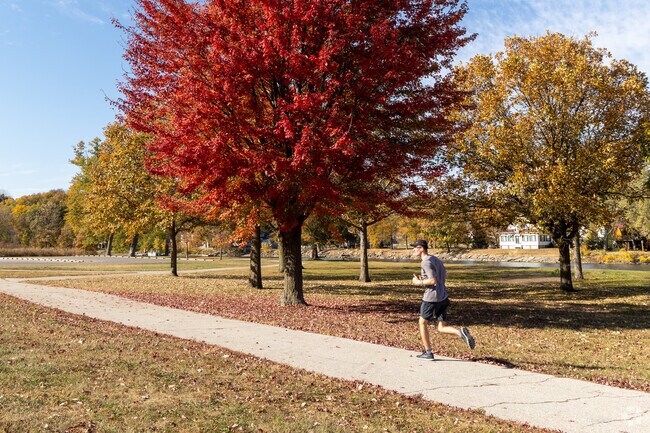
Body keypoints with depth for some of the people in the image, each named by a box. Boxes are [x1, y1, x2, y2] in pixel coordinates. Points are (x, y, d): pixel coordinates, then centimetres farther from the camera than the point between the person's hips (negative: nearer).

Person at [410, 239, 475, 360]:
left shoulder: (426, 262, -14)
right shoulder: (435, 259, 15)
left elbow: (433, 281, -22)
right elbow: (444, 276, 23)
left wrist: (419, 282, -7)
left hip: (431, 297, -8)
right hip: (443, 297, 8)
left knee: (422, 323, 12)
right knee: (441, 328, 10)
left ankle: (428, 353, 17)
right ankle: (461, 332, -17)